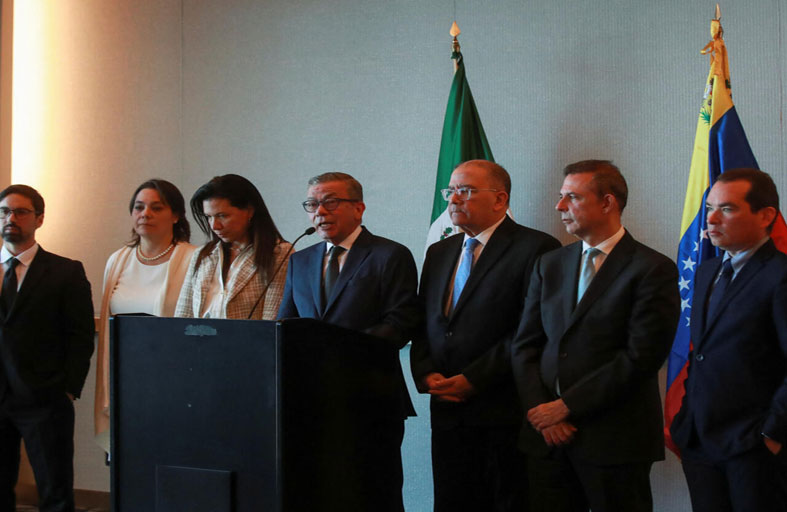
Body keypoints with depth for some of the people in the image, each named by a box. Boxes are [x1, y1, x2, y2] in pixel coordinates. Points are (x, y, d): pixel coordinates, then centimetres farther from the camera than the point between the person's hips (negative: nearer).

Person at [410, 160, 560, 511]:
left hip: (505, 414, -6)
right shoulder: (439, 253, 18)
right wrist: (426, 374, -1)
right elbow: (423, 325, 18)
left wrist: (473, 380, -15)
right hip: (448, 413, 6)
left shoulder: (536, 249, -6)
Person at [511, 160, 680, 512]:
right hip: (547, 436, 5)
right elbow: (524, 345, 10)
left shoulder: (653, 270, -6)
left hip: (615, 441, -4)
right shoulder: (549, 265, 12)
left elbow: (641, 357, -14)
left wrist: (567, 406, -14)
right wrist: (540, 409, -6)